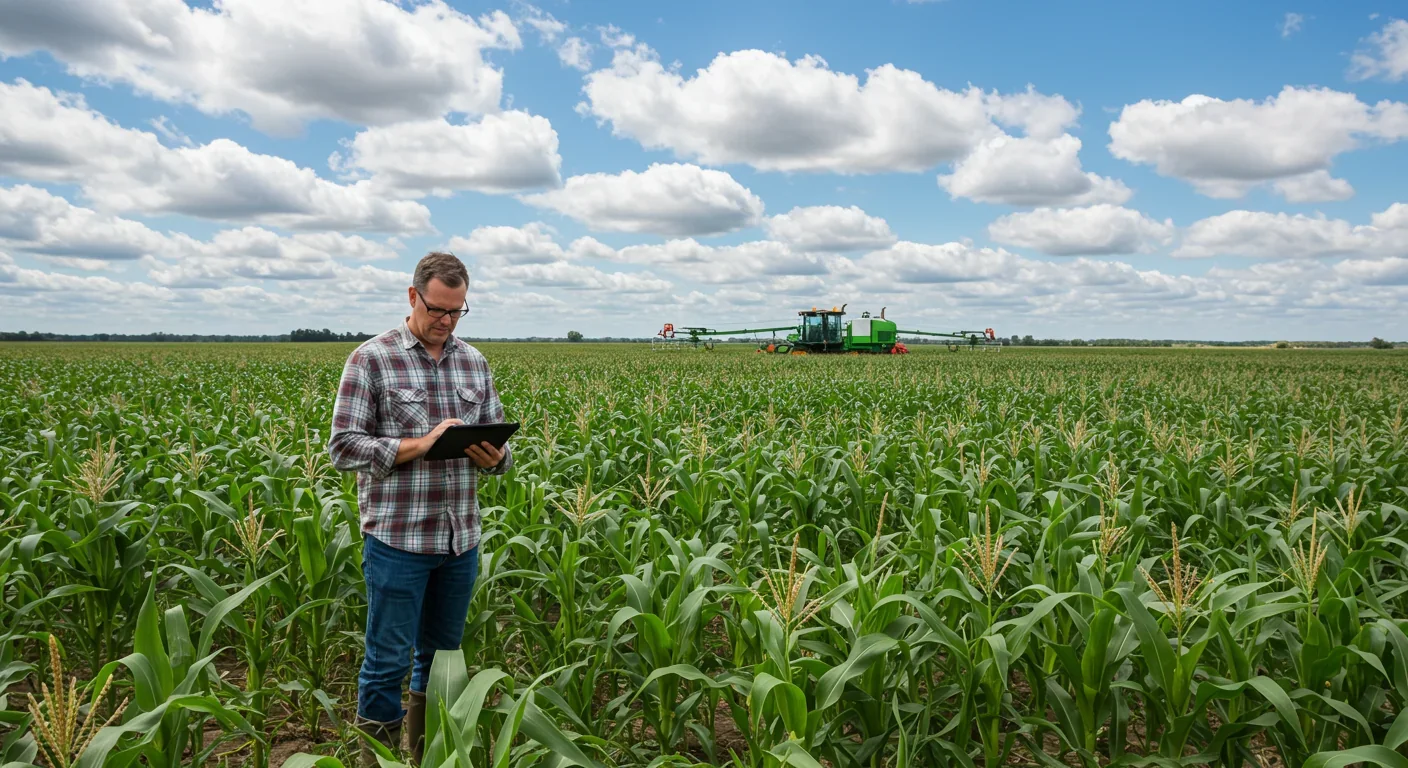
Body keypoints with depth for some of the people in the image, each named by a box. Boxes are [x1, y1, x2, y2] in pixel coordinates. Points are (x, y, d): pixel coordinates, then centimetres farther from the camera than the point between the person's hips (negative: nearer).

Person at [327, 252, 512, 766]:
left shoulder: (475, 362, 9)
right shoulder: (371, 359, -5)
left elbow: (497, 441, 13)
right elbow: (344, 447, -8)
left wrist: (493, 457, -11)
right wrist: (419, 444, -19)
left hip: (461, 537, 5)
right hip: (397, 537, -5)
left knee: (442, 656, 16)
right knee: (389, 661, 4)